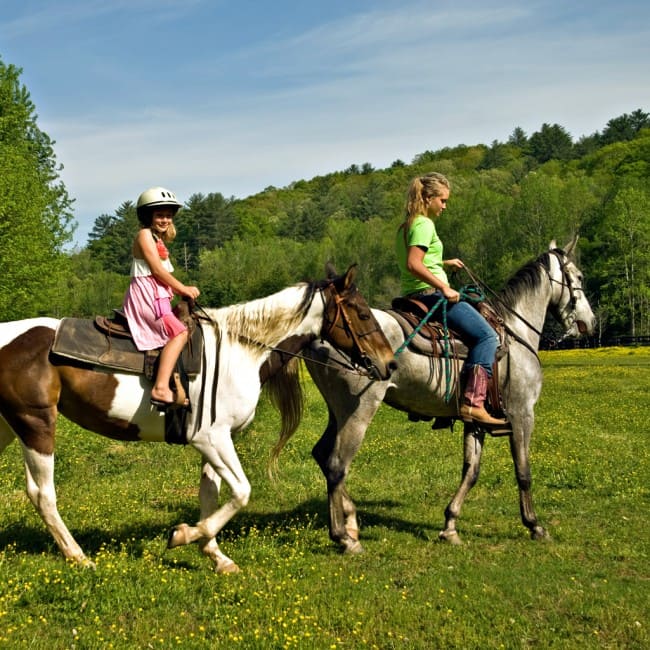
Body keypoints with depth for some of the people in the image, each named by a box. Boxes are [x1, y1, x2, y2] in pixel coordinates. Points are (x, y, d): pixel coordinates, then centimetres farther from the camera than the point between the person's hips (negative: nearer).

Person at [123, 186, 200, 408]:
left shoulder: (159, 240, 23)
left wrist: (180, 290, 6)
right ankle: (160, 388, -34)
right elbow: (157, 269, -13)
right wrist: (183, 288, -7)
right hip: (145, 295, -10)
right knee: (179, 332, -23)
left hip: (158, 296, 10)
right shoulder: (145, 235, -6)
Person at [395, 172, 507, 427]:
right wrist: (445, 288, -24)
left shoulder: (406, 226, 17)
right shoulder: (424, 224, -13)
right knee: (487, 336, -16)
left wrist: (443, 264, 23)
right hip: (431, 294, -11)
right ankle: (473, 404, -26)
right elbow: (413, 264, -26)